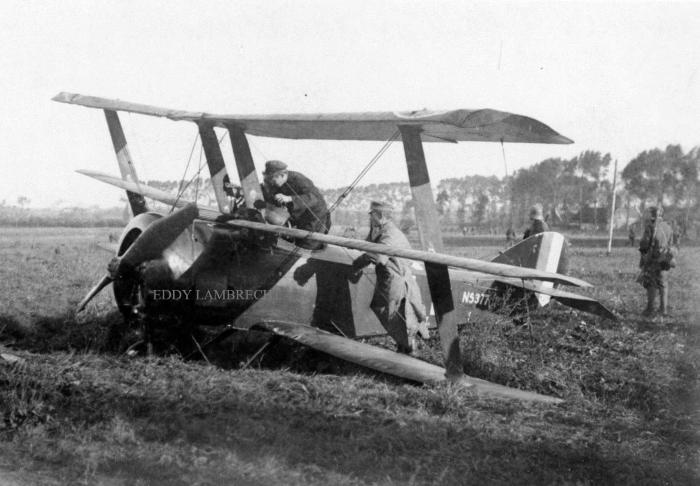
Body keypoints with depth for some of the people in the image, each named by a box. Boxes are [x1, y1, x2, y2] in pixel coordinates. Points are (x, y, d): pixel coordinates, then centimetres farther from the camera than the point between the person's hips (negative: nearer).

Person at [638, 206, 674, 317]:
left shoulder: (651, 227, -13)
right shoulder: (667, 227, 7)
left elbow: (644, 244, -14)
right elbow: (669, 244, 10)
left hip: (652, 259, -6)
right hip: (665, 260, 6)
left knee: (650, 285, 3)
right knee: (663, 284, 14)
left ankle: (650, 308, 2)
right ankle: (664, 309, 13)